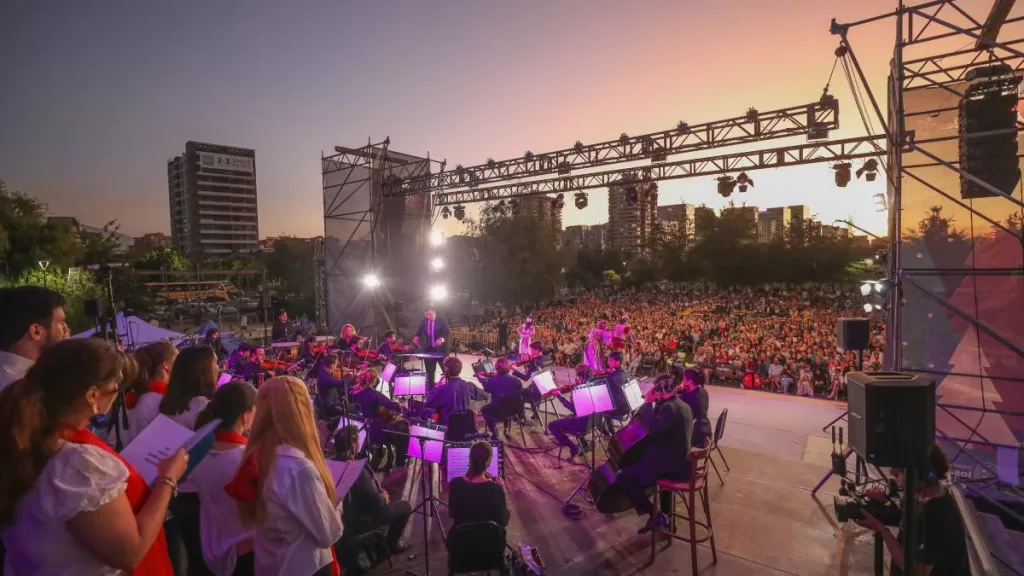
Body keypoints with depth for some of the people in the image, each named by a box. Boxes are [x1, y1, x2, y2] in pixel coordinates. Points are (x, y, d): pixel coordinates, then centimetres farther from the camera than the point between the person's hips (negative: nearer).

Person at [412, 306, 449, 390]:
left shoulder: (442, 321, -8)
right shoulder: (424, 322, 4)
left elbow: (446, 334, -14)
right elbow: (419, 332, 8)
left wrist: (441, 339, -33)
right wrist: (416, 337, -14)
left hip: (441, 350, -3)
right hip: (429, 350, 4)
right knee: (429, 372, 10)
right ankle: (430, 389, 21)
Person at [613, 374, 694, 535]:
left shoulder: (669, 407, -21)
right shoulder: (682, 405, 10)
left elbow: (653, 429, -33)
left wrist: (648, 403, -24)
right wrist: (656, 404, 7)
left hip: (671, 465, -10)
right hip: (679, 460, 10)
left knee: (623, 478, -11)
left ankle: (654, 514, -3)